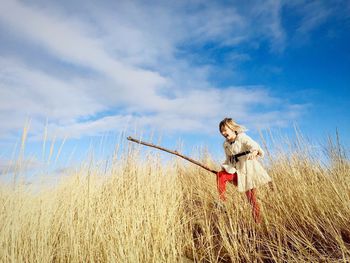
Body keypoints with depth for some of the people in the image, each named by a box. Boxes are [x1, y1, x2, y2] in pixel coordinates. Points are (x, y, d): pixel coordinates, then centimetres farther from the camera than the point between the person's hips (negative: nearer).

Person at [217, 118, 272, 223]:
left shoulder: (242, 137, -14)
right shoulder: (226, 144, 6)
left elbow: (253, 145, -32)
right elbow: (229, 160, 16)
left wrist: (254, 151, -53)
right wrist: (224, 168, 3)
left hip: (249, 169, -5)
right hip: (238, 171, 6)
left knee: (252, 198, 1)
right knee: (220, 175, -13)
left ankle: (258, 220, 19)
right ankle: (222, 200, 3)